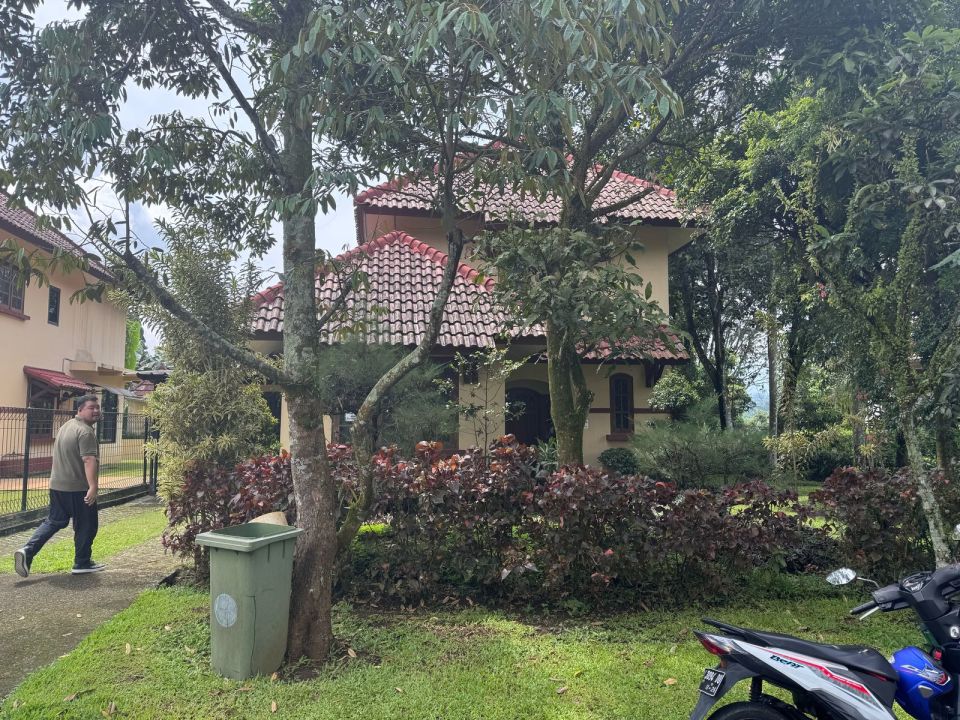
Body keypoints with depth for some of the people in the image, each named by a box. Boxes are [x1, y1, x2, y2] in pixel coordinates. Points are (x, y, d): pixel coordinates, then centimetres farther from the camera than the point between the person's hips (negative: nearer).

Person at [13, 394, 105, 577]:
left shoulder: (67, 425, 14)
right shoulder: (86, 431, -18)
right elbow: (89, 460, -29)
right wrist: (93, 487, -35)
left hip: (57, 485, 9)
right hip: (78, 488, -9)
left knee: (54, 521, 18)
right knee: (86, 525, 5)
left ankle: (27, 551, 3)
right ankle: (82, 563, 15)